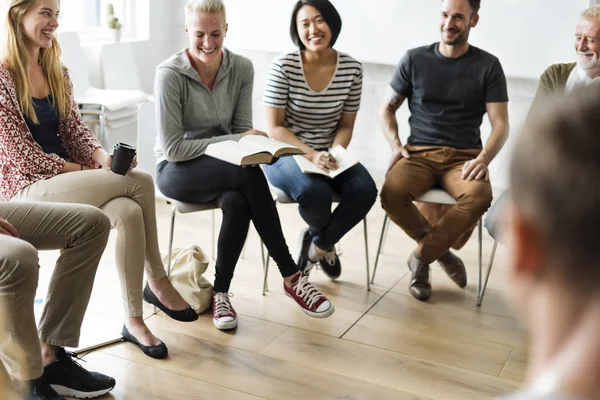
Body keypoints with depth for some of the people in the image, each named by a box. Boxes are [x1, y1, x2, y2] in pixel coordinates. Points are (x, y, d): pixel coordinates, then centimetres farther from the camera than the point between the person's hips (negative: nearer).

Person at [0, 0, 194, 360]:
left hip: (66, 179, 6)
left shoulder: (57, 73, 12)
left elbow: (75, 128, 10)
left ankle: (134, 320, -13)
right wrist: (83, 170, -14)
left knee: (129, 213, -24)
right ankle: (158, 282, -9)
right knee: (140, 182, -24)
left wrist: (102, 155, -12)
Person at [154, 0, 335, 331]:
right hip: (177, 171, -3)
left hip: (226, 168, 4)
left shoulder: (242, 69, -5)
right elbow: (173, 148, -17)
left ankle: (220, 292, -13)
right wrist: (233, 141, -21)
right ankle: (291, 276, -22)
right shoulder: (170, 74, -16)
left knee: (238, 201, -33)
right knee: (249, 174, -33)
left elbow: (242, 130, 2)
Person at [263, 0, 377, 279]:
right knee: (314, 192, -34)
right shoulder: (283, 66, -12)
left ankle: (320, 244, 5)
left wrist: (335, 154, -15)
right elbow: (275, 127, -10)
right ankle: (324, 242, 6)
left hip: (329, 154, 4)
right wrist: (311, 155, -24)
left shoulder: (351, 68, -3)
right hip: (285, 154, -3)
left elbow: (345, 125, 5)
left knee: (365, 190, -25)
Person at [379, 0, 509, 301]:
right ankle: (442, 252, -4)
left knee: (480, 196, -35)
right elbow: (387, 109, 14)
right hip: (419, 153, 1)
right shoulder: (414, 59, 9)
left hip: (464, 156, -1)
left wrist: (483, 159, -18)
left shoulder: (488, 66, 6)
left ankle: (421, 256, -12)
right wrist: (395, 145, -5)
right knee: (391, 195, -32)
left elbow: (500, 124, 1)